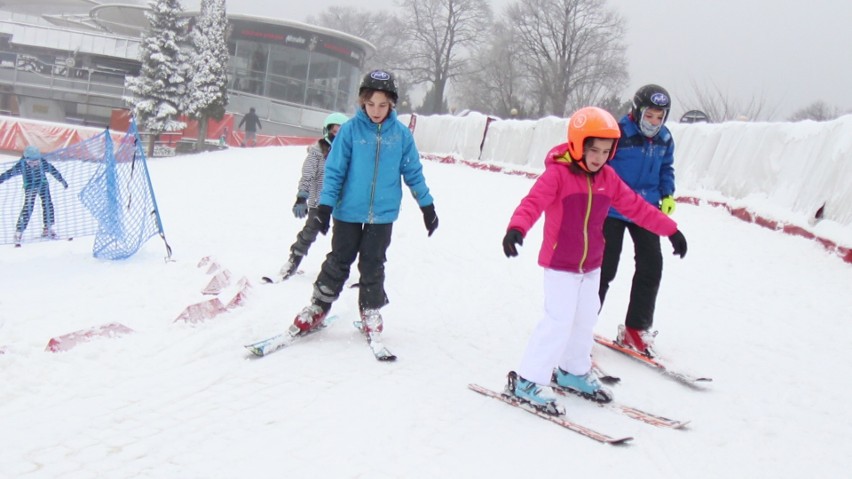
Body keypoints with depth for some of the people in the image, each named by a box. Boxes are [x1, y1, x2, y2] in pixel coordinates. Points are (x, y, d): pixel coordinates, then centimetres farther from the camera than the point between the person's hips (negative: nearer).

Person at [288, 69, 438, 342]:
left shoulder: (401, 134, -2)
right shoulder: (350, 130, -8)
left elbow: (413, 172, 6)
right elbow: (334, 170, -4)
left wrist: (427, 206, 8)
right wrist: (325, 206, -8)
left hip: (383, 214, 1)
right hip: (348, 211, -1)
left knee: (372, 266, 10)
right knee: (338, 262, 9)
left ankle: (371, 312, 25)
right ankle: (317, 309, 23)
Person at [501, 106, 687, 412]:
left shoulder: (608, 179, 2)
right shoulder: (557, 174, -18)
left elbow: (636, 207, 8)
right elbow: (533, 202, -32)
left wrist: (670, 230, 8)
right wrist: (516, 228, -51)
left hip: (591, 264, 7)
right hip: (559, 264, -7)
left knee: (586, 318, 17)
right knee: (559, 321, -10)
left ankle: (573, 372, 37)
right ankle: (528, 381, -1)